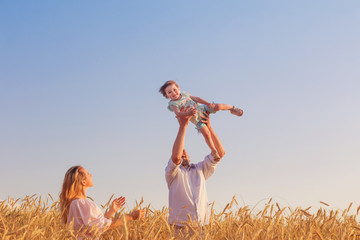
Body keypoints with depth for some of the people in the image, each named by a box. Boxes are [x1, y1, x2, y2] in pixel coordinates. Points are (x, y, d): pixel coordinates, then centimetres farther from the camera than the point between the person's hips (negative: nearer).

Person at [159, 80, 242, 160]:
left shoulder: (184, 94, 4)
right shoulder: (173, 104, -13)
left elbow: (196, 99, 2)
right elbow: (177, 113, -30)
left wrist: (208, 103, -10)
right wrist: (188, 113, -49)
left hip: (203, 108, 4)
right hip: (197, 119, -4)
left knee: (218, 106, -14)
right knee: (206, 134, -15)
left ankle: (232, 109, 15)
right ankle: (214, 151, 4)